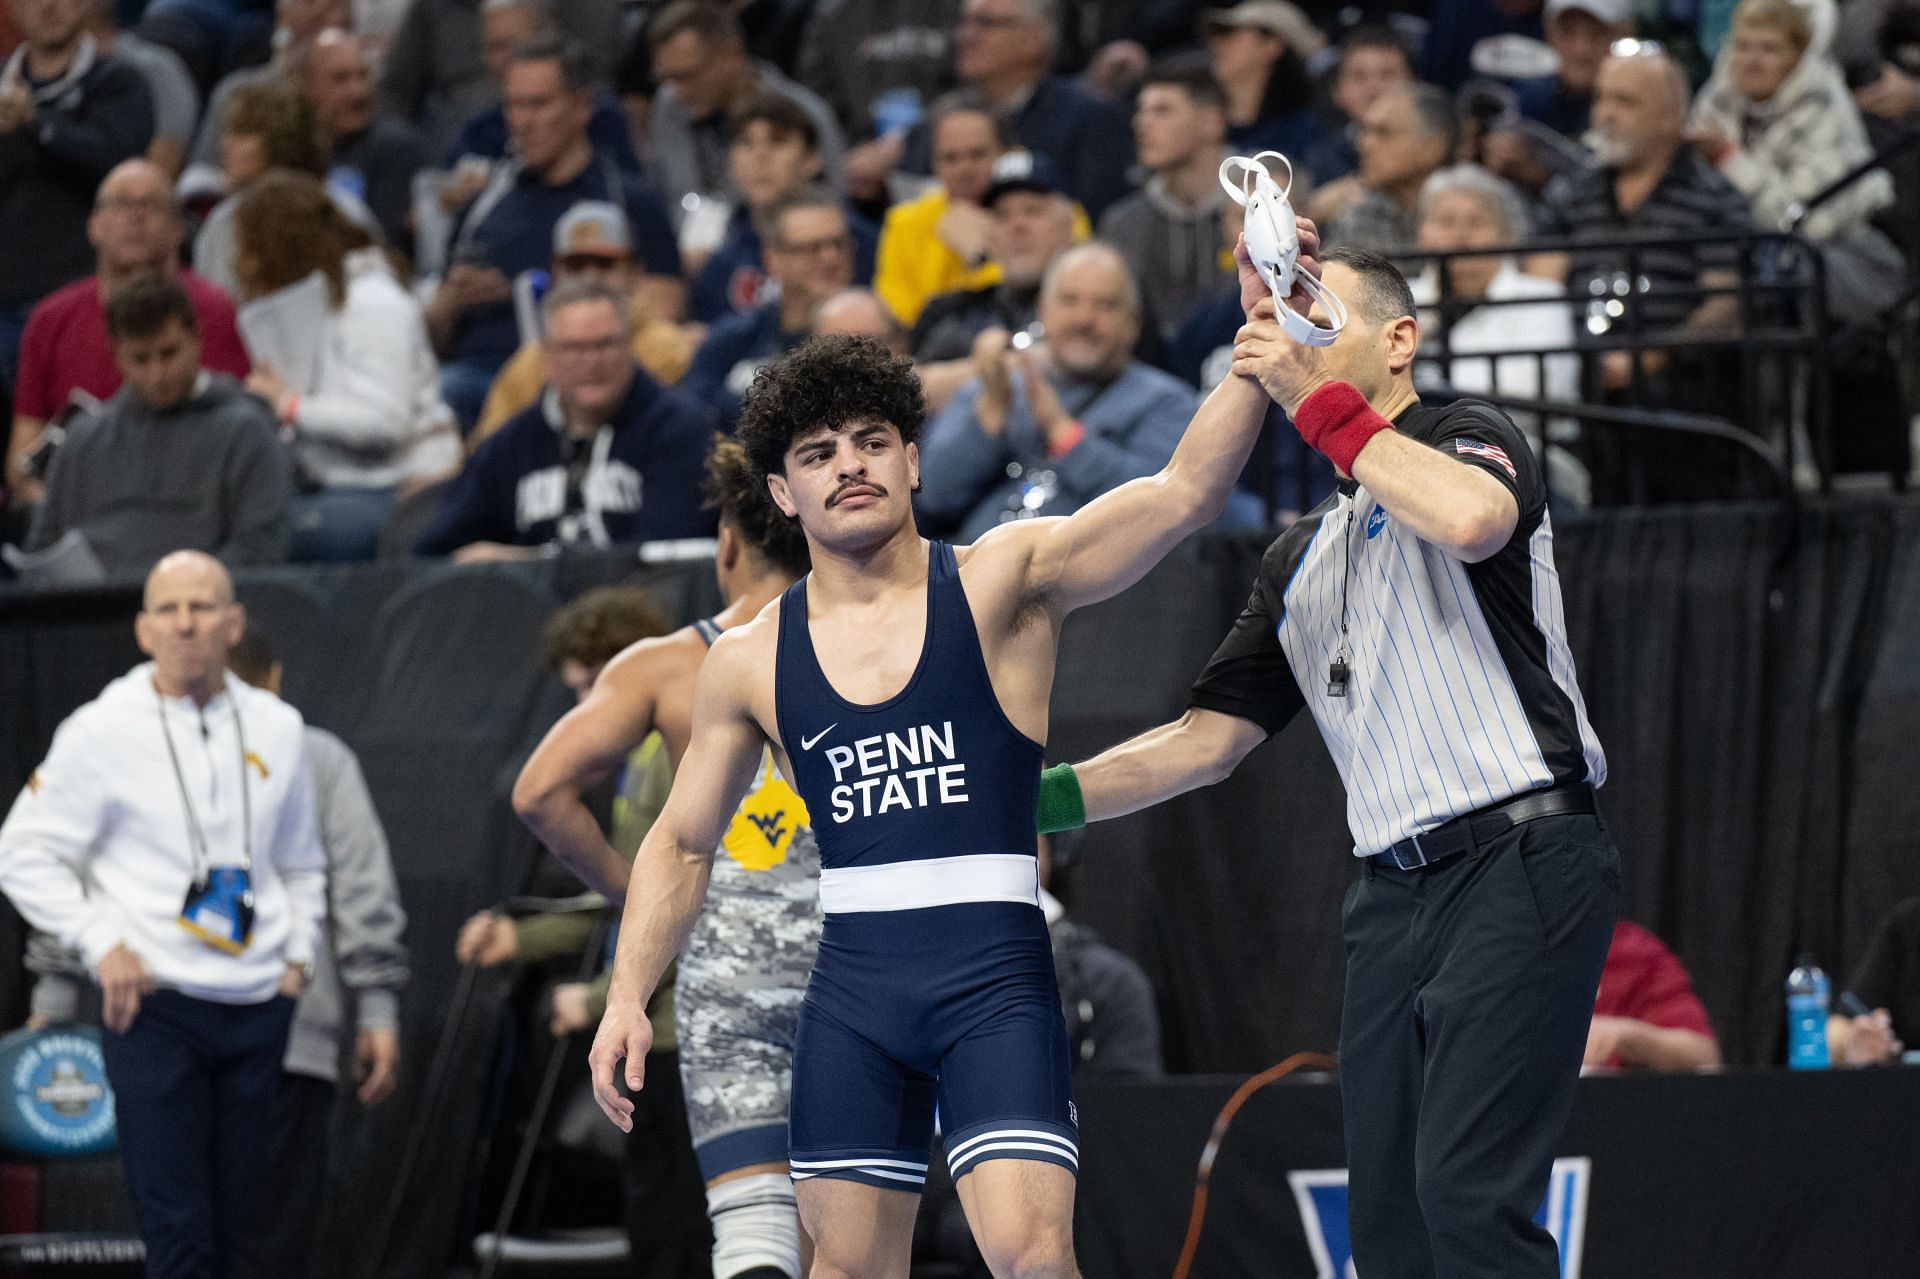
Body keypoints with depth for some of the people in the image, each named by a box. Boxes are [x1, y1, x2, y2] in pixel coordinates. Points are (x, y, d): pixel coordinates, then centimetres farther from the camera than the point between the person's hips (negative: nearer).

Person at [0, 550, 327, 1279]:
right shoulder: (104, 732, -4)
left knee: (233, 1219, 7)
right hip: (153, 1006, -4)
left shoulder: (276, 728, 9)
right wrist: (102, 943, -10)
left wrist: (298, 956, 10)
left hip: (258, 1007, 4)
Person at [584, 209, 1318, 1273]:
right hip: (850, 989, 3)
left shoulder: (1004, 580, 0)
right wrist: (628, 996, 9)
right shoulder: (750, 663, 8)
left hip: (995, 983, -3)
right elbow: (681, 844, 20)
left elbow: (1184, 493, -13)